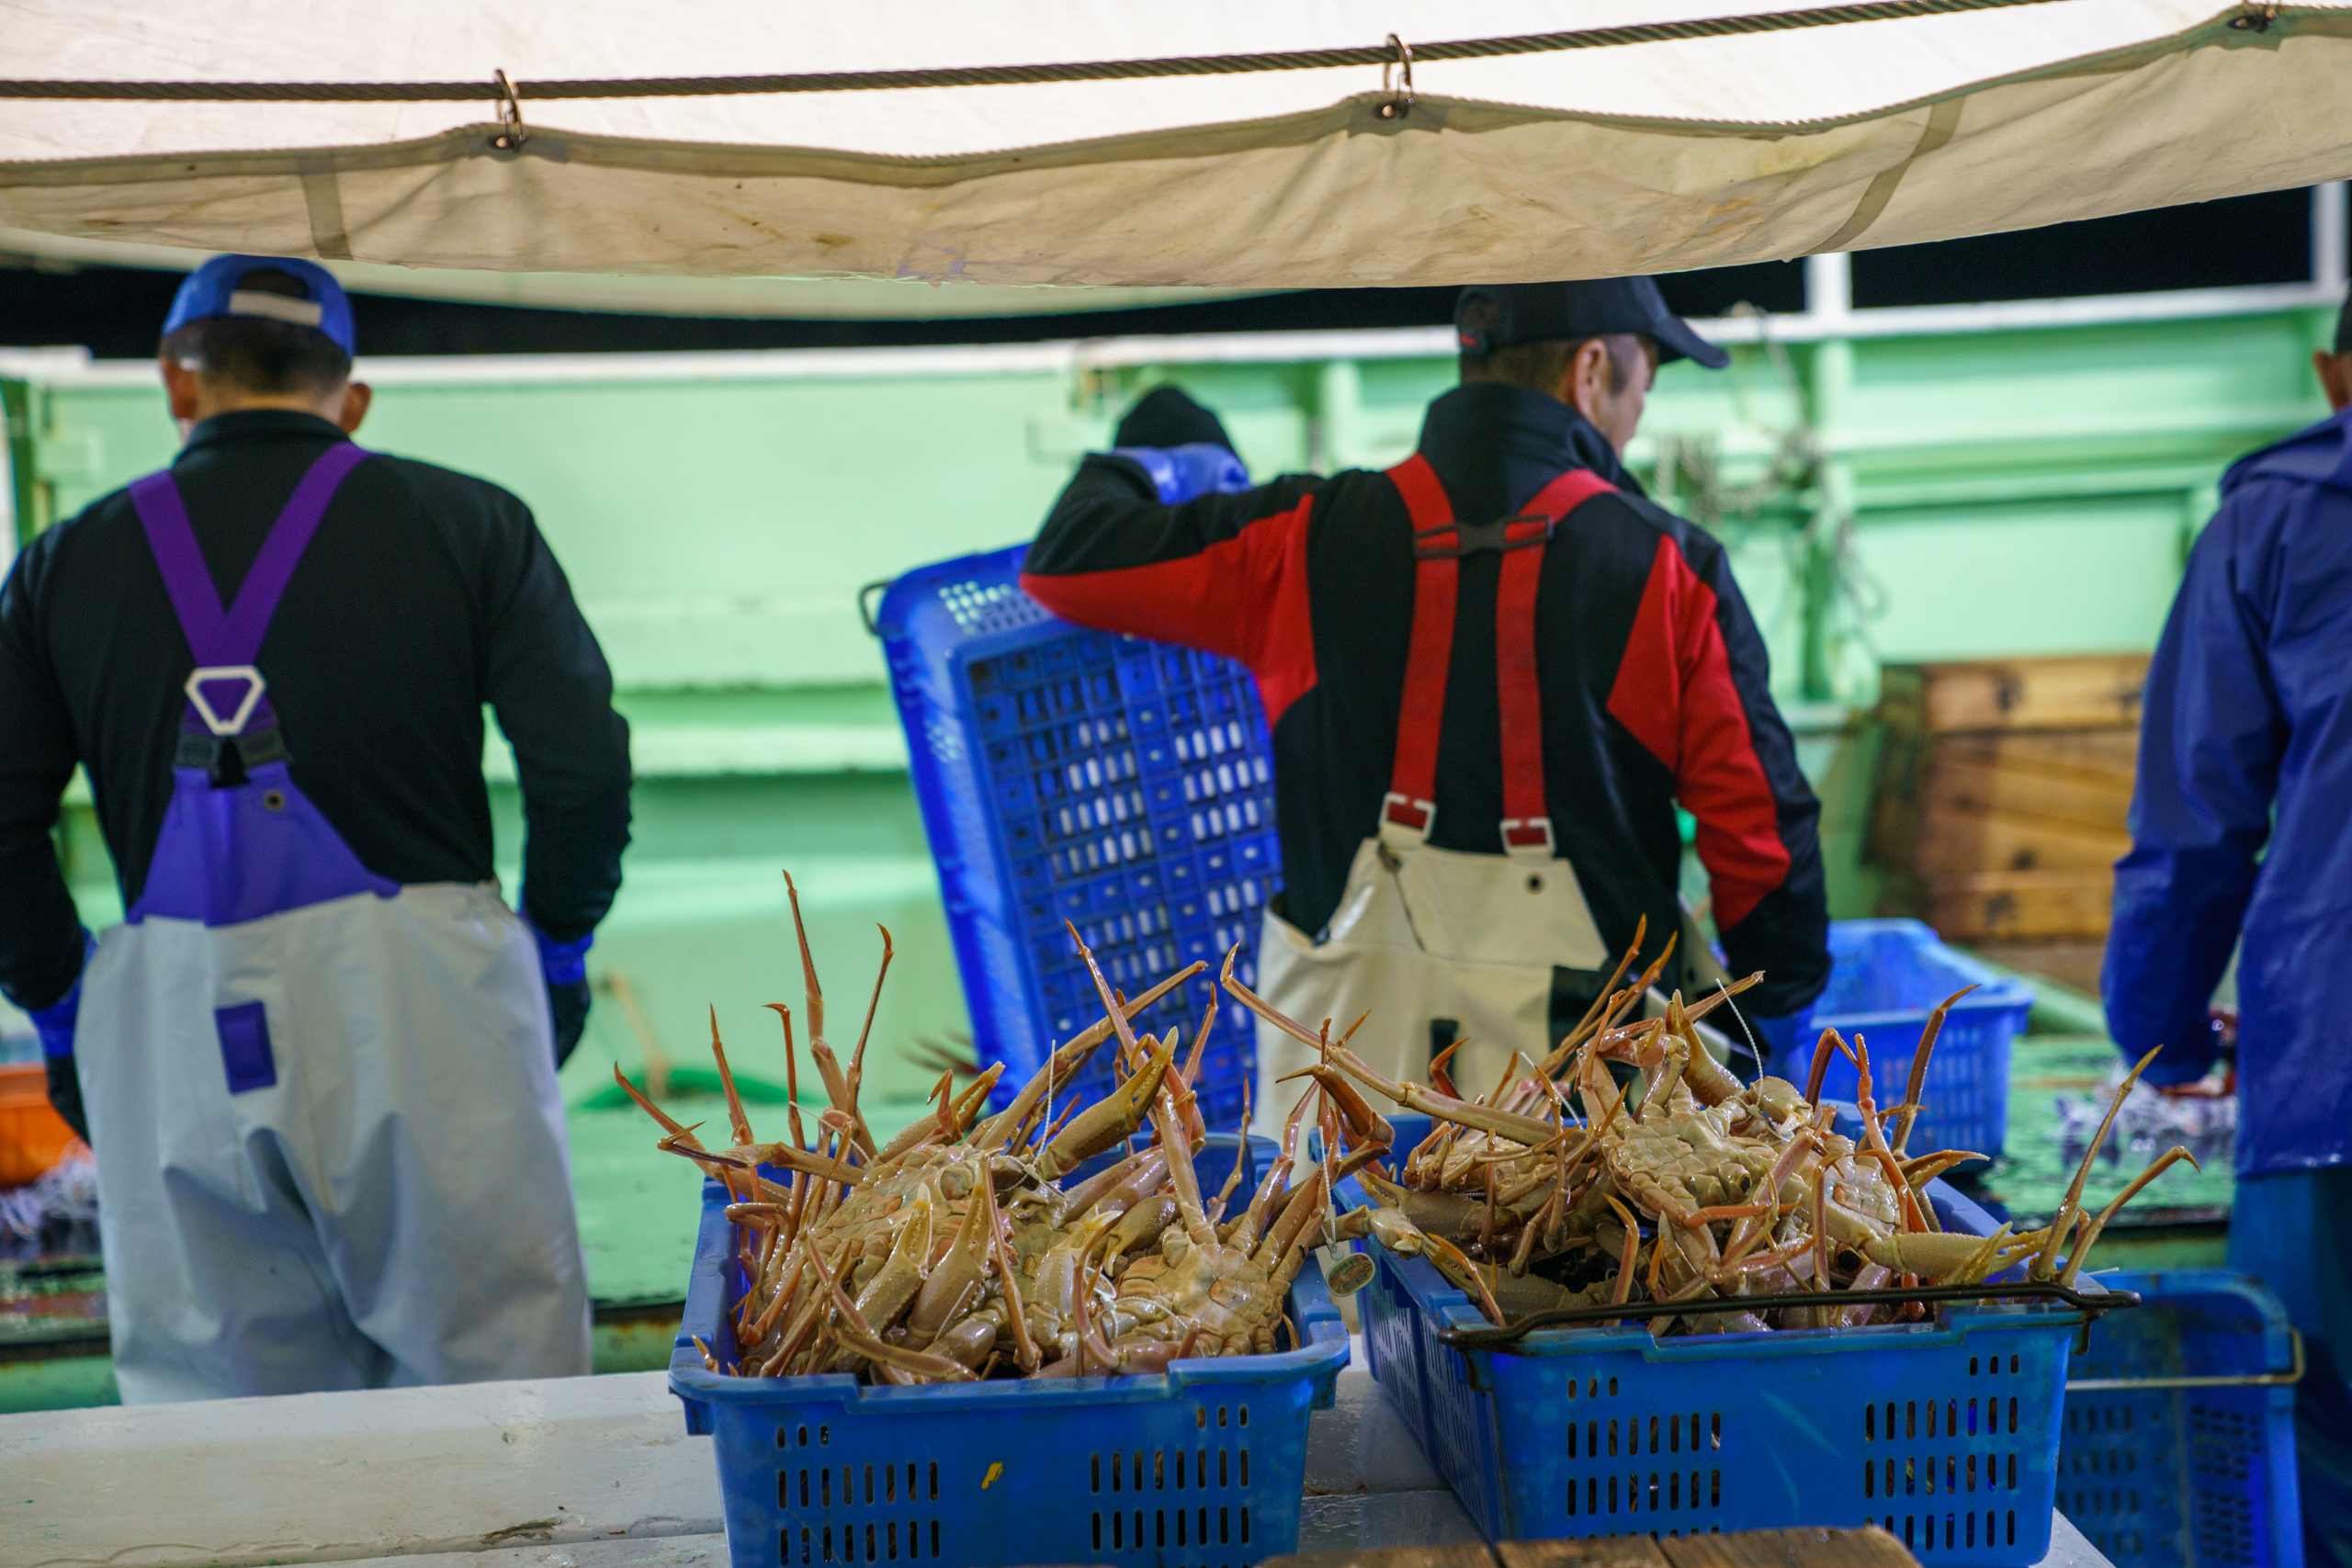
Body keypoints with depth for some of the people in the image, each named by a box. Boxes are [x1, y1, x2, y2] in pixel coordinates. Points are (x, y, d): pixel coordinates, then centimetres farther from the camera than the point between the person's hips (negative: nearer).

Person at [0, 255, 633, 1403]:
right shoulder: (464, 522, 6)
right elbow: (583, 767, -3)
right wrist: (557, 953, 11)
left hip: (171, 1018, 2)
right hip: (422, 994, -1)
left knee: (213, 1411, 11)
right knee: (493, 1393, 6)